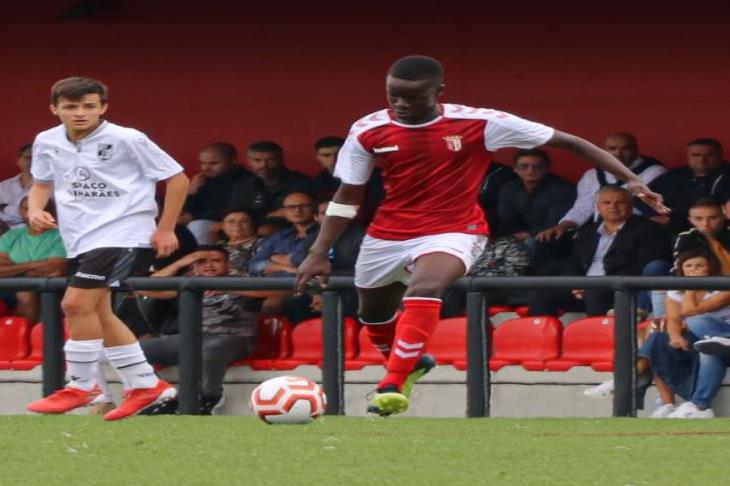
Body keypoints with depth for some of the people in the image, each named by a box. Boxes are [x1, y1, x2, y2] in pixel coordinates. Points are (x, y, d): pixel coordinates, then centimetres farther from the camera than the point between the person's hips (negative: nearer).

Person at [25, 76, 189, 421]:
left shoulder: (126, 140, -14)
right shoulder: (47, 143, 2)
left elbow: (177, 178, -6)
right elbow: (43, 182, 21)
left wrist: (166, 229, -7)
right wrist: (35, 210, 0)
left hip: (122, 234, -7)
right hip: (79, 239, 7)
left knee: (77, 303, -18)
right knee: (98, 312, 11)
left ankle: (80, 387, -5)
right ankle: (145, 385, 23)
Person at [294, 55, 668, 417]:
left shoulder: (479, 124, -17)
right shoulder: (368, 131, -9)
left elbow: (567, 141, -12)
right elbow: (347, 196, 3)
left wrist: (629, 178, -16)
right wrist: (319, 253, -5)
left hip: (453, 232, -4)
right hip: (387, 235, 4)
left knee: (423, 290, -33)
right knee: (373, 310, 21)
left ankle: (393, 387, -29)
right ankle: (410, 362, 54)